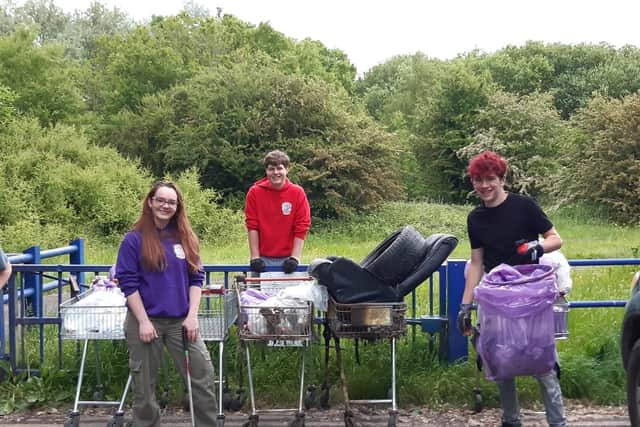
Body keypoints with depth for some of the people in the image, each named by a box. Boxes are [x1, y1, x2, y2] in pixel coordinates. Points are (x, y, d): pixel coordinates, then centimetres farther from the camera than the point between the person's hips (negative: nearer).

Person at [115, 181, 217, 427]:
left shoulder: (186, 238, 6)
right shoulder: (134, 239, -5)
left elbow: (196, 279, 7)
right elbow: (128, 283, -8)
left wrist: (193, 316, -4)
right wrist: (144, 321, -13)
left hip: (181, 321, 3)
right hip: (146, 320, -3)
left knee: (203, 376, 0)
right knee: (144, 384, 7)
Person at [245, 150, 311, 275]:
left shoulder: (297, 193, -4)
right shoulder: (254, 192, -2)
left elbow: (301, 228, -4)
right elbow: (252, 226, -2)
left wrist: (294, 258, -11)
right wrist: (255, 257, -7)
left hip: (287, 260, 0)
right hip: (263, 259, 0)